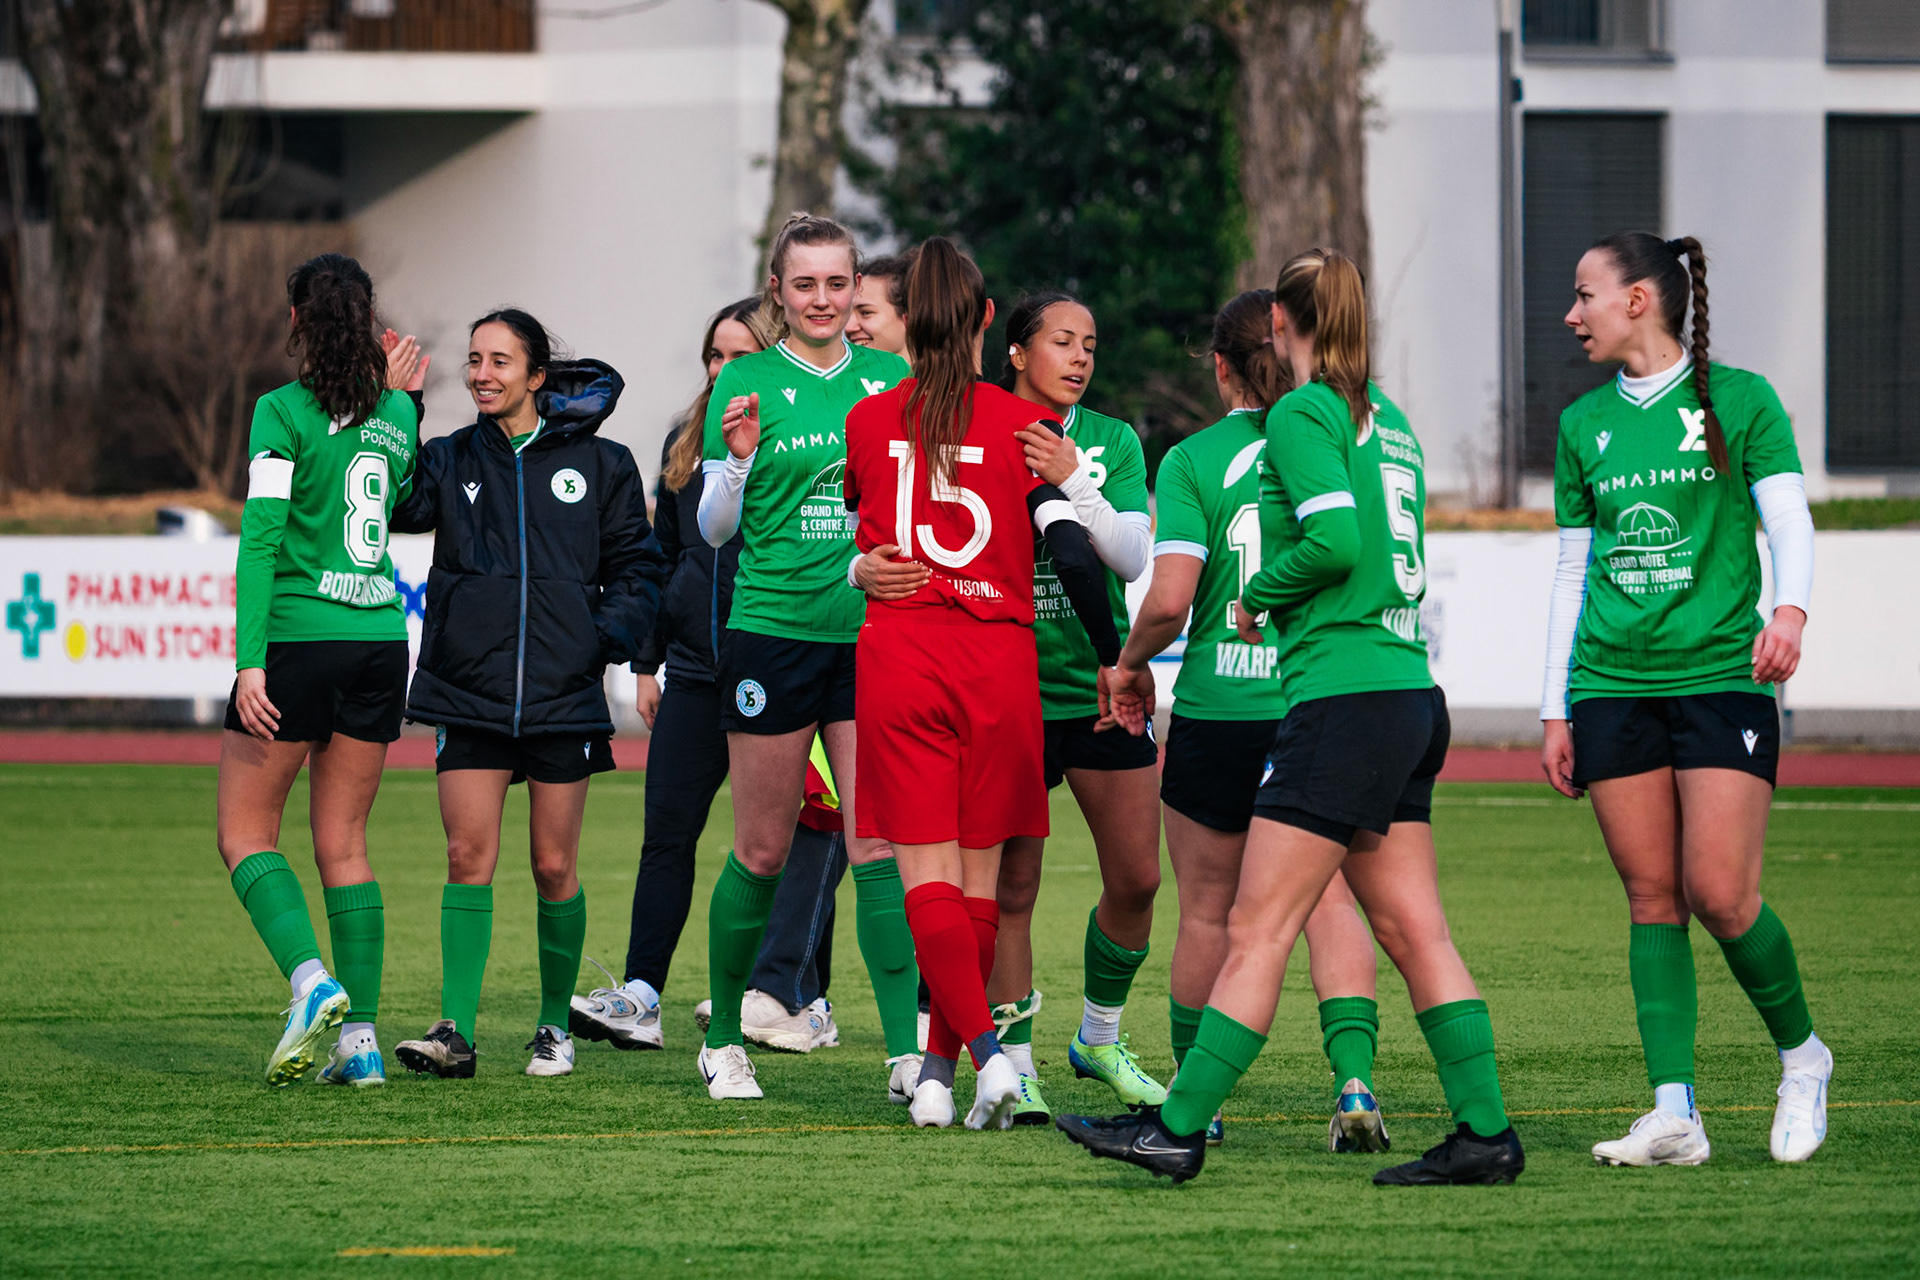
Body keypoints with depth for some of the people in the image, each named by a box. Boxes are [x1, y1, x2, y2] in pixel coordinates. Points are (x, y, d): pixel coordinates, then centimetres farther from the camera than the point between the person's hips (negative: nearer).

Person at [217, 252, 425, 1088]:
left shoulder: (283, 413, -9)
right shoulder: (396, 415, 7)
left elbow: (261, 539, -15)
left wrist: (249, 660, -18)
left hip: (299, 638, -5)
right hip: (382, 637, 5)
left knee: (246, 833, 5)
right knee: (344, 839, 10)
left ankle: (313, 981, -18)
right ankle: (360, 1035, 3)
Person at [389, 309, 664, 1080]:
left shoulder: (597, 464, 5)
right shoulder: (451, 462, 8)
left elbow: (637, 567, 10)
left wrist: (608, 634, -6)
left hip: (563, 696, -1)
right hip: (470, 692, 1)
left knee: (554, 868, 5)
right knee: (468, 857, -8)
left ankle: (556, 1026, 20)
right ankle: (456, 1030, -9)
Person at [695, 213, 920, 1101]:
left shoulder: (891, 380, 8)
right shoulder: (746, 384, 1)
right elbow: (714, 528, 1)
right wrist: (737, 460, -17)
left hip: (873, 635, 2)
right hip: (772, 629, -2)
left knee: (880, 845, -7)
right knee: (763, 851, 5)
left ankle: (907, 1051, -11)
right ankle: (723, 1040, 21)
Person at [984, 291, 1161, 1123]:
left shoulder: (1112, 442, 4)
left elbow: (1132, 556, -8)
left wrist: (1073, 483, -21)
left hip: (1101, 685, 3)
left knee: (1136, 880, 4)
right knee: (1010, 887, -5)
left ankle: (1100, 1039, 24)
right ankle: (1013, 1062, 3)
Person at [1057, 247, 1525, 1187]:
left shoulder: (1303, 414, -8)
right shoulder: (1386, 418, 17)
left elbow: (1336, 540, -20)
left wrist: (1258, 597, -4)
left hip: (1344, 699, -8)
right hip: (1410, 693, 9)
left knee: (1256, 931, -7)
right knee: (1413, 931, 9)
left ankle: (1179, 1127, -6)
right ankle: (1485, 1133, 6)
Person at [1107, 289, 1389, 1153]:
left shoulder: (1193, 462, -6)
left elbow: (1169, 600, -13)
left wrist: (1131, 660, 6)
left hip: (1218, 710, -2)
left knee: (1208, 912, 11)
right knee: (1329, 899, 3)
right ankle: (1354, 1078, -16)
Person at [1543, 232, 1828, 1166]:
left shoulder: (1740, 401, 1)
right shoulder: (1583, 425, 14)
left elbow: (1790, 521, -6)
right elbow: (1573, 572, 16)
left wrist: (1790, 608, -27)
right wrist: (1554, 713, 12)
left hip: (1720, 673, -4)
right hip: (1612, 685, 4)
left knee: (1720, 894, -12)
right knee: (1652, 899, -1)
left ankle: (1802, 1054, 12)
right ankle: (1674, 1112, -3)